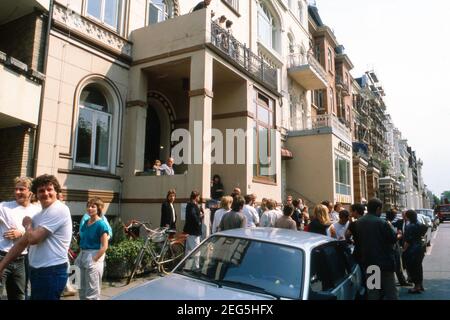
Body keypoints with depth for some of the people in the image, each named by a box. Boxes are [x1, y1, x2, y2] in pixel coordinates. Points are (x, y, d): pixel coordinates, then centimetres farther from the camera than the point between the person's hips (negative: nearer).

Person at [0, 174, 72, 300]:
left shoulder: (59, 209, -17)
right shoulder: (40, 214, 14)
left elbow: (33, 238, -21)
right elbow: (23, 242, 16)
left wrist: (27, 225, -1)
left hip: (52, 272, -9)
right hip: (37, 271, 9)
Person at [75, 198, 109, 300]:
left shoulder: (101, 224, -13)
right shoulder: (85, 223, 8)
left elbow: (104, 246, -16)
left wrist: (94, 259, -19)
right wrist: (81, 256, 9)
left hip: (94, 257, -8)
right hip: (83, 256, 8)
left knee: (92, 292, 0)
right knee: (83, 291, 18)